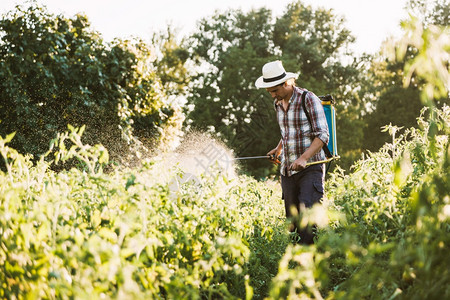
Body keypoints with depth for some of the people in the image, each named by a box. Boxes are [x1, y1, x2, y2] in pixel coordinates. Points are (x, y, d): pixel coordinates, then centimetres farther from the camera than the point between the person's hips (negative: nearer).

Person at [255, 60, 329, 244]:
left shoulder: (309, 100, -9)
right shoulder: (278, 103, 12)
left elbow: (322, 136, -14)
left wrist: (304, 158, -26)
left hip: (310, 168, -7)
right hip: (287, 170, 7)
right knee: (293, 220, 5)